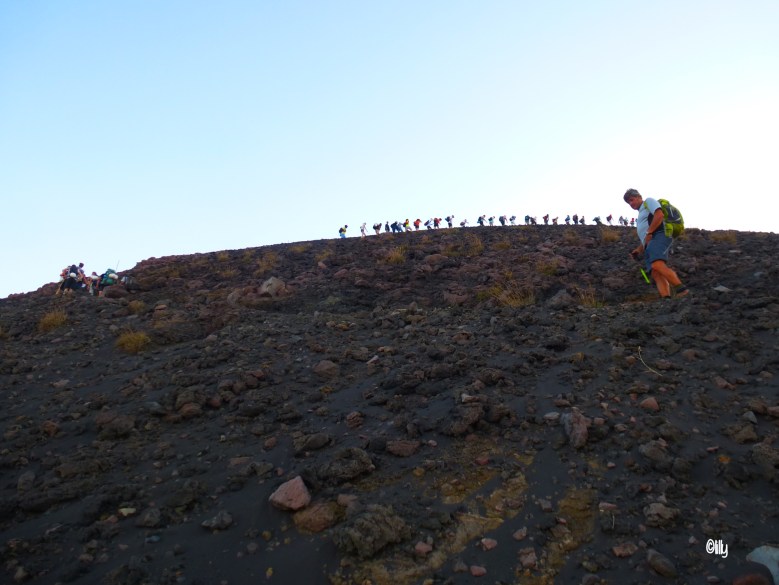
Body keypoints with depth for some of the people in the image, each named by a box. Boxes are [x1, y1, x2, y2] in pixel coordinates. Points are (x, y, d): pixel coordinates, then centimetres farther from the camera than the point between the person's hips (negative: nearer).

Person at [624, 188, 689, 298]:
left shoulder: (648, 201, 14)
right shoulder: (641, 216, 39)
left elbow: (659, 215, -7)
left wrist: (649, 233, -10)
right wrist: (638, 250, 21)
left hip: (659, 236, -8)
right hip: (649, 245, 8)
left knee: (657, 265, -34)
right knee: (655, 274, -15)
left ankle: (681, 289, -38)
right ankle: (667, 300, -33)